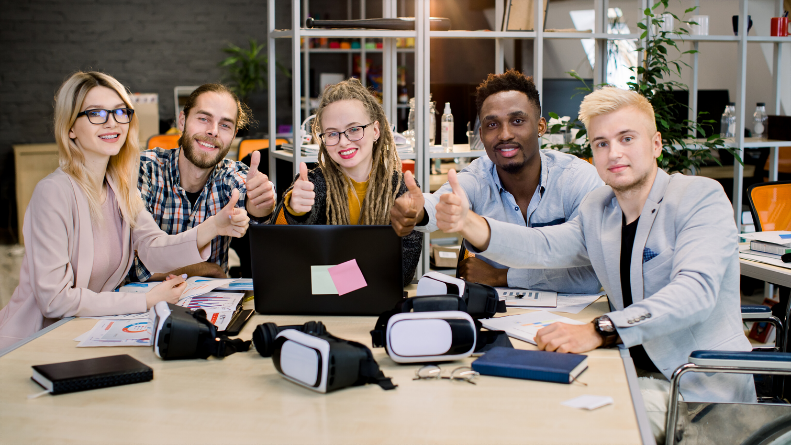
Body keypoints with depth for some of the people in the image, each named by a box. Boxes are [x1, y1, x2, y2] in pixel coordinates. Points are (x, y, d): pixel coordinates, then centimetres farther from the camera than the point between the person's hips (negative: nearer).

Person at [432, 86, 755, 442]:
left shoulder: (702, 197, -9)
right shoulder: (596, 209, 12)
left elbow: (696, 289, -24)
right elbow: (541, 247, -1)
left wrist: (599, 331, -36)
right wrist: (467, 223, -20)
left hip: (705, 384, -5)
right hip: (634, 372, 6)